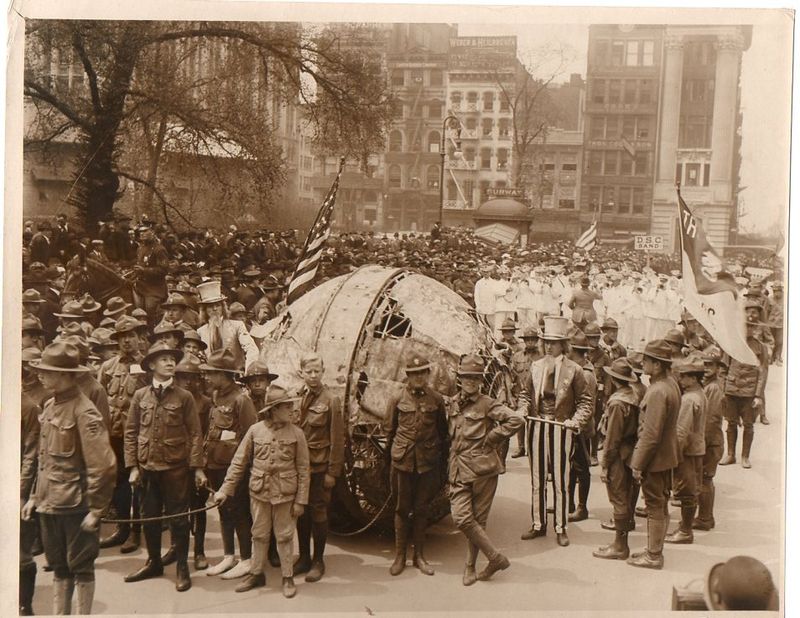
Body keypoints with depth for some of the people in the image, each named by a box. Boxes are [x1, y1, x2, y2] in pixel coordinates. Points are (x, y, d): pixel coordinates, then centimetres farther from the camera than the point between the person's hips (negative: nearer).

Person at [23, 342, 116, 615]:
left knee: (81, 568, 7)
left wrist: (95, 509, -17)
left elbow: (103, 466, -19)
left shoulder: (84, 412, -18)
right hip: (50, 504, 7)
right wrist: (35, 496, 14)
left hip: (76, 506, -7)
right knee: (59, 567, 18)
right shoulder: (50, 406, 6)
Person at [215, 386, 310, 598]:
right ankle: (256, 574, 28)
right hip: (259, 493, 1)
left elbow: (303, 470, -3)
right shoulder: (255, 430, -3)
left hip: (285, 494, -1)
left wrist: (301, 500, -6)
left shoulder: (296, 433, -5)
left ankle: (287, 578, 21)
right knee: (259, 535, 13)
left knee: (284, 536, 8)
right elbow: (239, 462, 2)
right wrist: (226, 489, -3)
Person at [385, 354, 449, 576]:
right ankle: (399, 555, 16)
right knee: (402, 509, 6)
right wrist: (390, 456, 11)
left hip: (428, 463, 1)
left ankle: (419, 555, 19)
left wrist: (442, 462, 9)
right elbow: (390, 431, 9)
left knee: (422, 509, 8)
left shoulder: (436, 400, 3)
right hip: (402, 462, 0)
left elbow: (443, 433, 9)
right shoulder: (397, 400, 2)